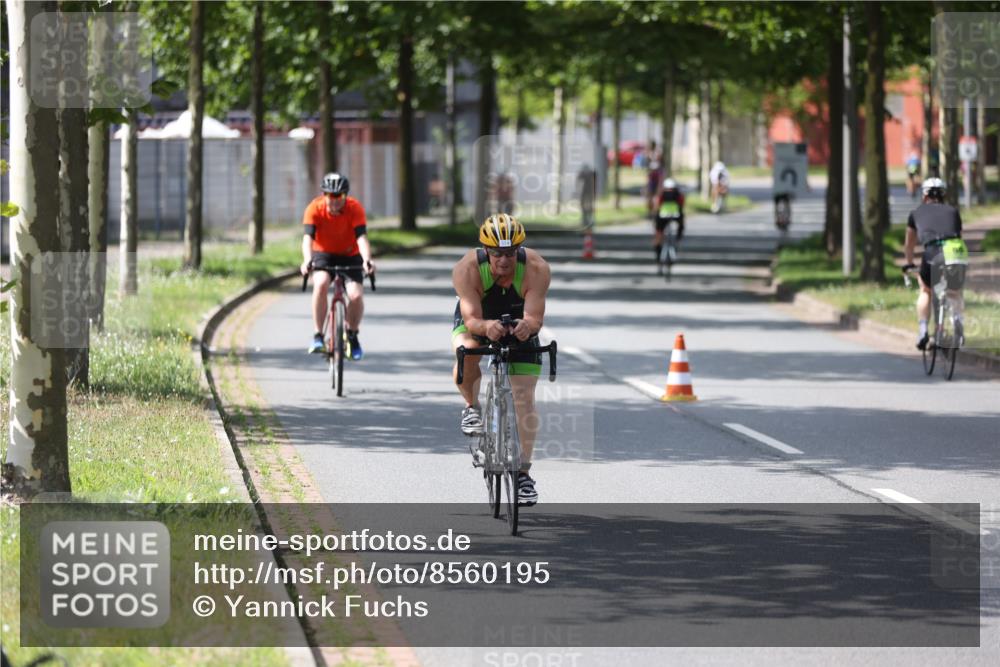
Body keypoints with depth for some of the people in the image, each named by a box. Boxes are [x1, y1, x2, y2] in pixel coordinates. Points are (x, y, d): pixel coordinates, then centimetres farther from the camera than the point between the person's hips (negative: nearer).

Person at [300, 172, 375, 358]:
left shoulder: (355, 208, -22)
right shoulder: (315, 208, -23)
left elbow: (361, 237, -33)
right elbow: (308, 236, -33)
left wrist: (367, 259, -51)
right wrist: (307, 260, -52)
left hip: (350, 256, 0)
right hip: (324, 254, 0)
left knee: (356, 295, -19)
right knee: (321, 284, -31)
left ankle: (352, 335, 10)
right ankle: (318, 335, -19)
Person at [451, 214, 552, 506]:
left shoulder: (536, 269, -32)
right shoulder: (467, 269, -33)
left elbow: (535, 317, -36)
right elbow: (471, 319, -38)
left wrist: (527, 325, -60)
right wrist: (486, 326, -60)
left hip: (519, 322, 0)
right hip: (477, 320, 0)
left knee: (525, 400, -6)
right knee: (466, 355, -34)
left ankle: (523, 472, 9)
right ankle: (473, 407, -2)